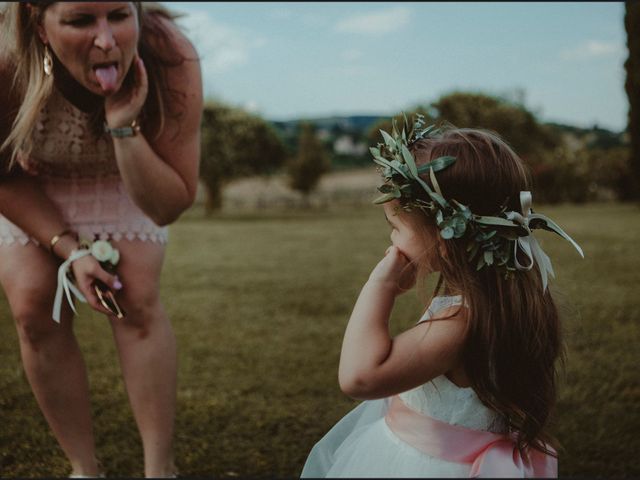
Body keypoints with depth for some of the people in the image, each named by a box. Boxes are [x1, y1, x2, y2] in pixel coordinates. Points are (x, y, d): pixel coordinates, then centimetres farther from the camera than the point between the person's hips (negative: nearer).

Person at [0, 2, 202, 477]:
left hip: (124, 179, 0)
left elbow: (169, 208, -28)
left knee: (137, 299, -17)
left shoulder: (171, 58, -37)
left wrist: (125, 127, -43)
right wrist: (69, 248, -24)